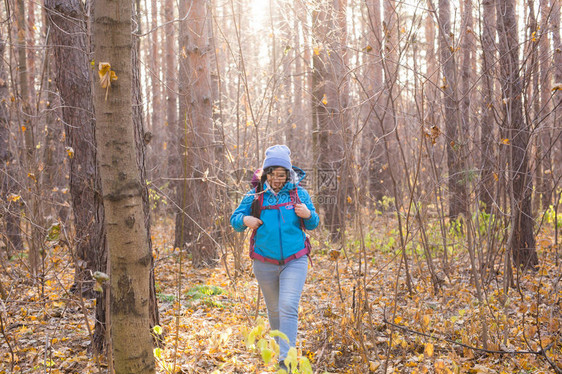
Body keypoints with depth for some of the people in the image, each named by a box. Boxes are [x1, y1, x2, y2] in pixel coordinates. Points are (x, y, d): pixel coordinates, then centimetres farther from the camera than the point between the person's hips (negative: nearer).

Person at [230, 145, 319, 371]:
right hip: (265, 264, 2)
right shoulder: (255, 196, 1)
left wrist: (308, 214, -14)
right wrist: (244, 220, -19)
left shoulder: (299, 194, 2)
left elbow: (313, 224, 9)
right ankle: (280, 345, 39)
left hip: (294, 261, -2)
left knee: (288, 308, -14)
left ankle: (286, 359, -15)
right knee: (274, 309, 16)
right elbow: (234, 219, 4)